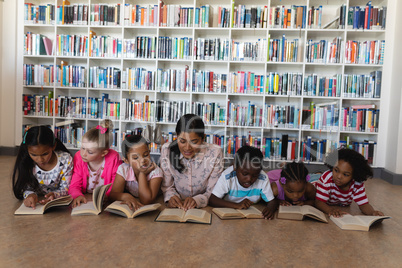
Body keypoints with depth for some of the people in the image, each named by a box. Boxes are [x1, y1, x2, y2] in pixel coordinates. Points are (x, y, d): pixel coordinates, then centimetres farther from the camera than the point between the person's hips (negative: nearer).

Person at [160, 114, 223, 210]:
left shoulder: (214, 153, -14)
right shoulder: (167, 150, -10)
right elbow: (167, 186, 1)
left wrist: (196, 200, -26)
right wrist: (171, 197, -19)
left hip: (204, 209, -2)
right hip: (176, 209, 2)